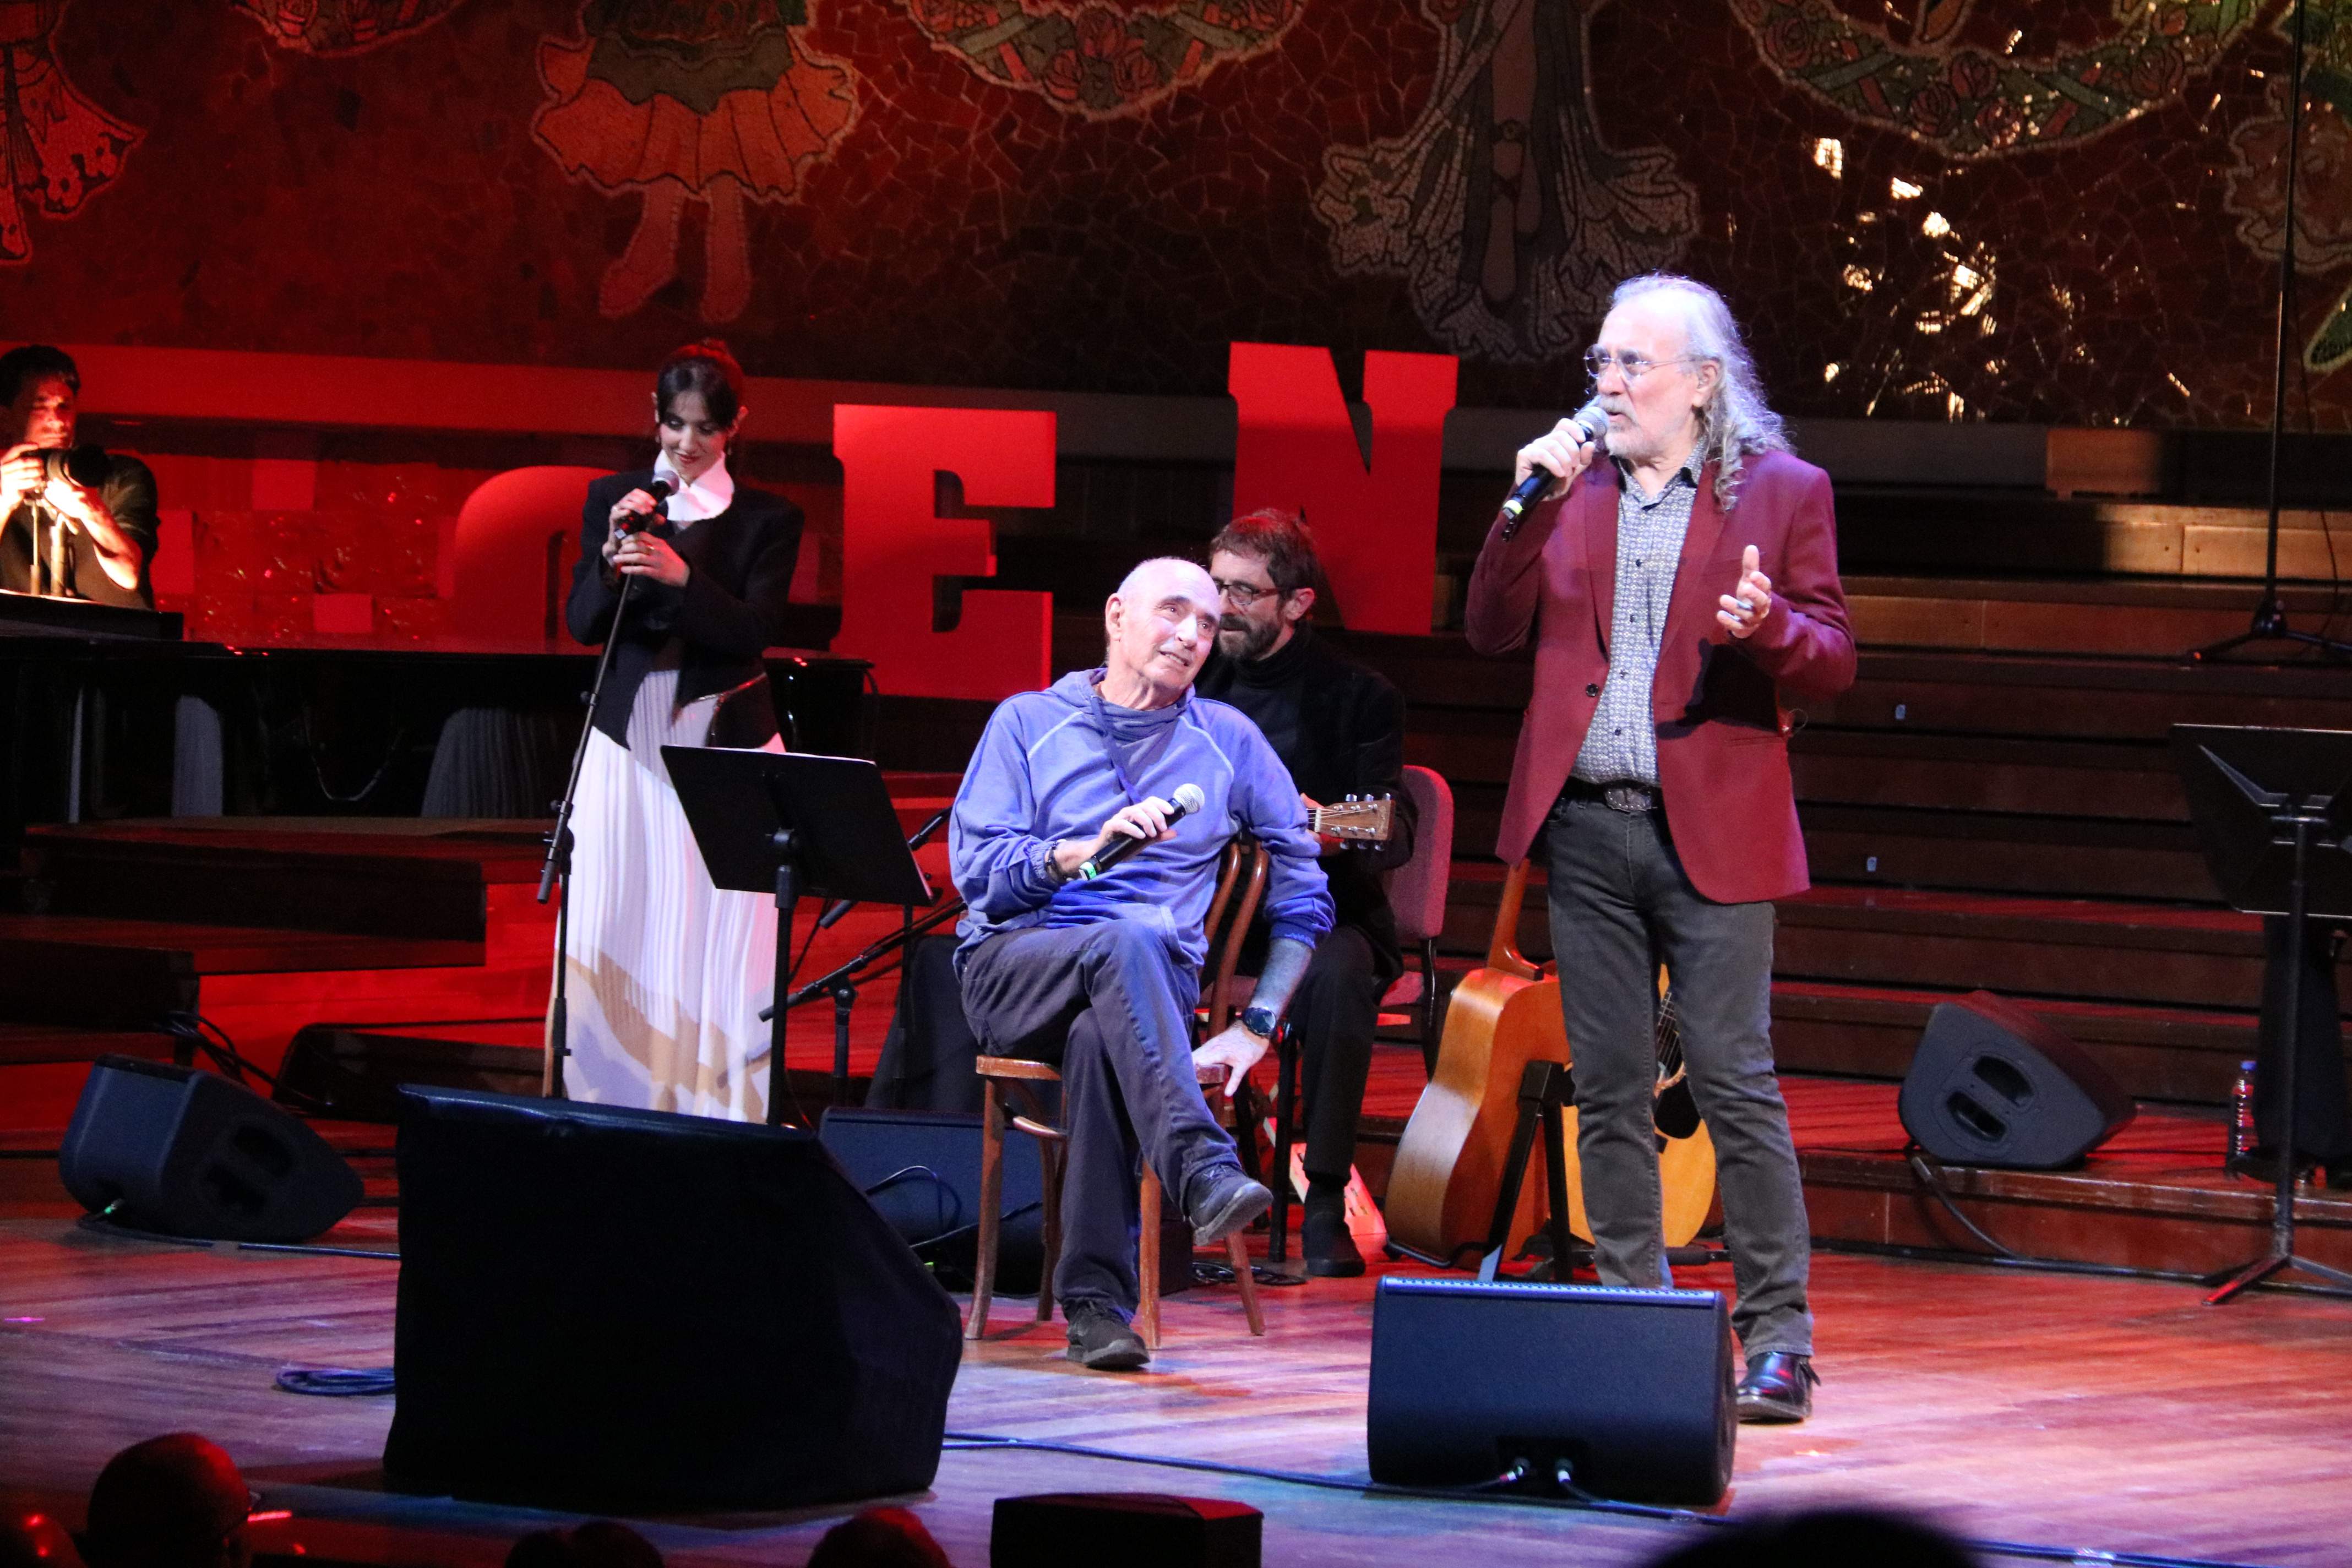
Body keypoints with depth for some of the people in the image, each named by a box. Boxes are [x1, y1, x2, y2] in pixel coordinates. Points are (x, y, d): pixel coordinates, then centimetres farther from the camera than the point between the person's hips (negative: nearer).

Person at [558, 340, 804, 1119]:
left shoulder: (766, 519, 3)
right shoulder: (613, 500, 8)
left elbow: (756, 631, -8)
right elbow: (582, 623, 2)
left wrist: (679, 575, -22)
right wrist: (614, 559, -16)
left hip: (725, 744, -2)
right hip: (629, 740, 2)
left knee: (719, 933, -7)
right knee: (612, 930, -1)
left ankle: (721, 1106, -5)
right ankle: (611, 1104, 4)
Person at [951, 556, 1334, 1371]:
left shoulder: (1229, 741, 15)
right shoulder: (1029, 722, 12)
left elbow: (1304, 898, 15)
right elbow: (976, 871, -1)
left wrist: (1253, 1029, 4)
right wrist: (1086, 850, -18)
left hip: (1155, 984, 1)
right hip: (1012, 969, -1)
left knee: (1100, 1038, -38)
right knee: (1124, 943, -37)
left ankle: (1097, 1299, -40)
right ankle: (1206, 1177, -53)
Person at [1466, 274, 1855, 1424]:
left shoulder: (1781, 492, 1)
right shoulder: (1573, 486, 11)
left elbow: (1832, 662, -1)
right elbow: (1492, 630, 6)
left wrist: (1765, 627, -22)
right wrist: (1531, 509, -6)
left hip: (1710, 832, -4)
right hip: (1587, 829, 4)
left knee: (1735, 1083, -8)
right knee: (1608, 1090, 7)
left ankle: (1777, 1340, -3)